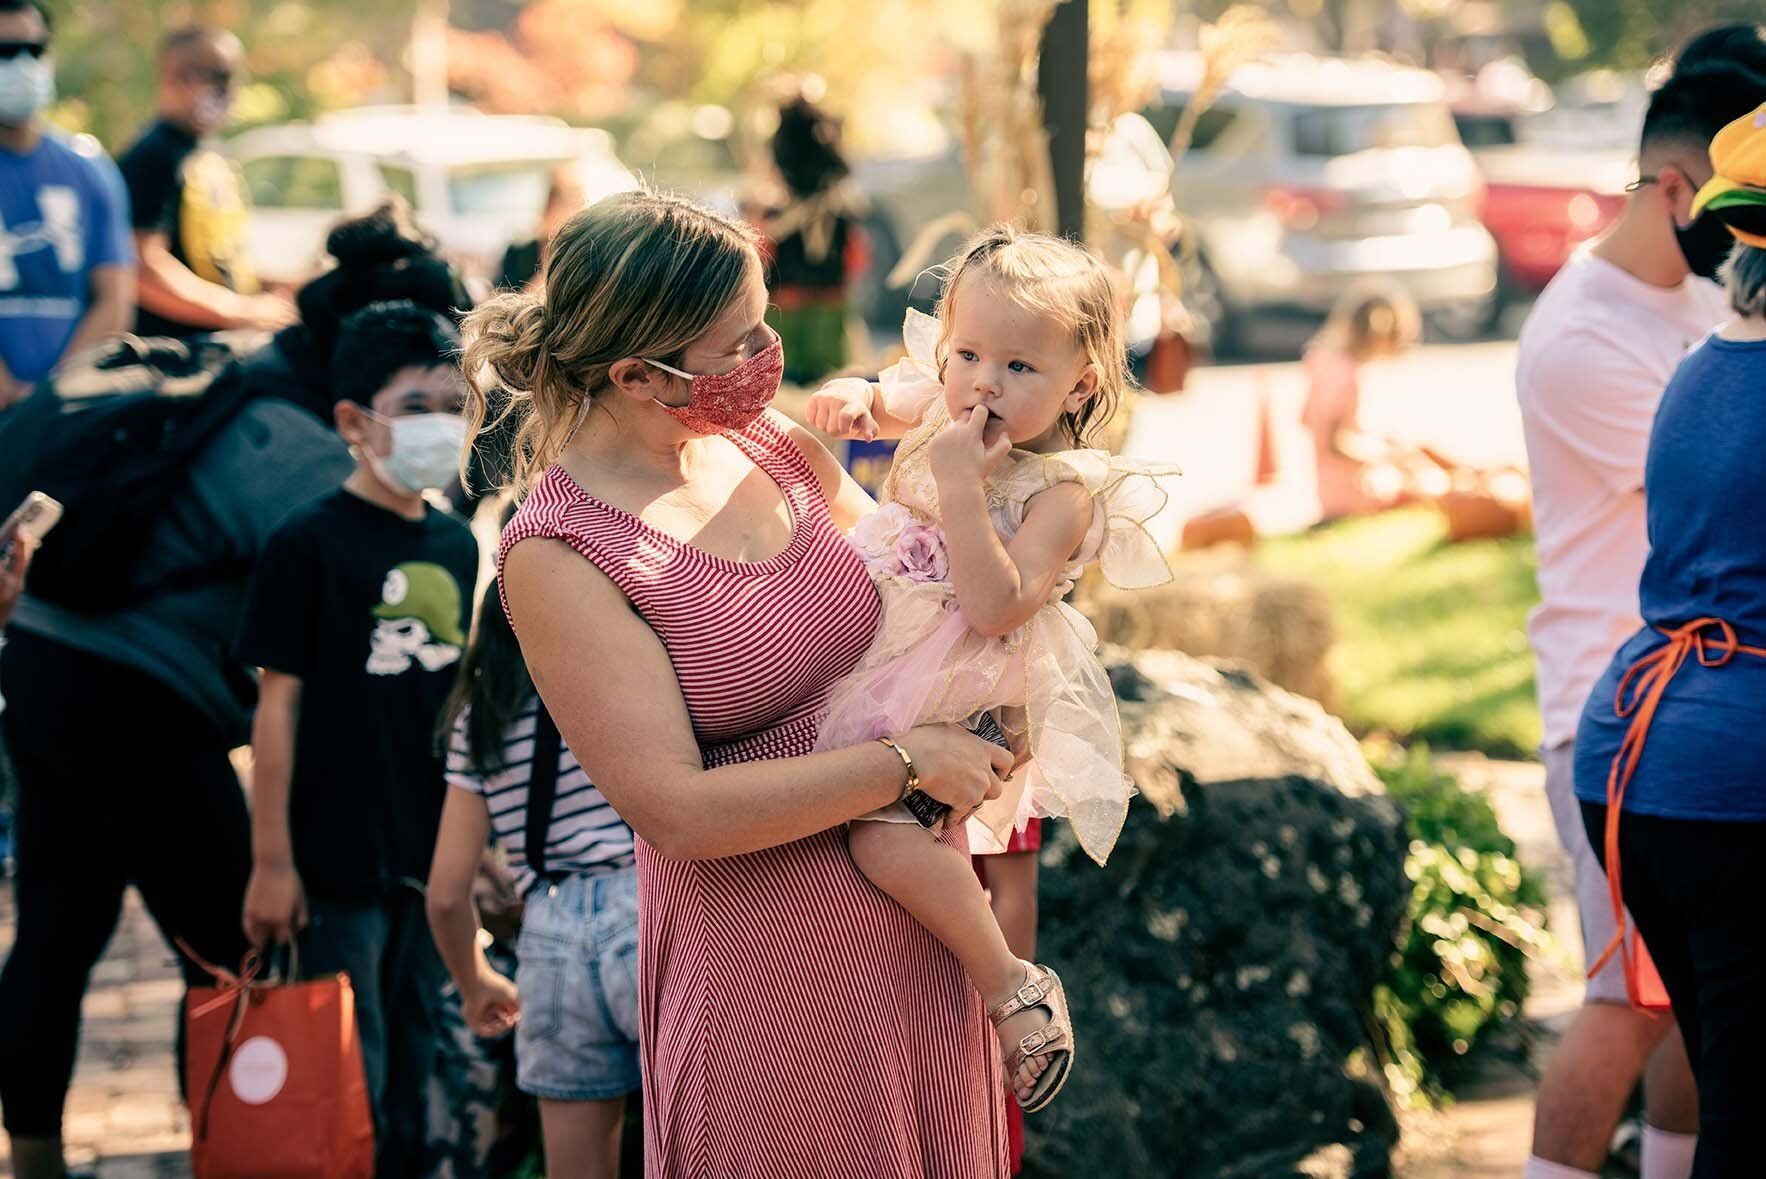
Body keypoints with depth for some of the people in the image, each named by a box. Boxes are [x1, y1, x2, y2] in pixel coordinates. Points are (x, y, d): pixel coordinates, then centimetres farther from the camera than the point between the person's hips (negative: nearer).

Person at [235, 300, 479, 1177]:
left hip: (432, 863, 6)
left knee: (411, 1072, 15)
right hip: (337, 863, -6)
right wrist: (271, 860, -12)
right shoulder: (310, 544, -10)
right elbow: (278, 706, -10)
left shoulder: (458, 548, 8)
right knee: (349, 1082, -2)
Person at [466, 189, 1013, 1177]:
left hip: (922, 928, 7)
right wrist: (911, 762, -19)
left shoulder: (767, 439, 2)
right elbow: (677, 809, -21)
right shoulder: (559, 555, -17)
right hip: (770, 965, -7)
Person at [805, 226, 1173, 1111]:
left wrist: (960, 485, -31)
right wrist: (853, 397, 0)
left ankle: (1012, 988, -9)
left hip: (970, 707, -9)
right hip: (882, 671, 9)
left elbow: (996, 607, -29)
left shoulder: (1062, 492, -18)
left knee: (886, 835, -26)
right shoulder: (937, 409, 2)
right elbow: (885, 400, 24)